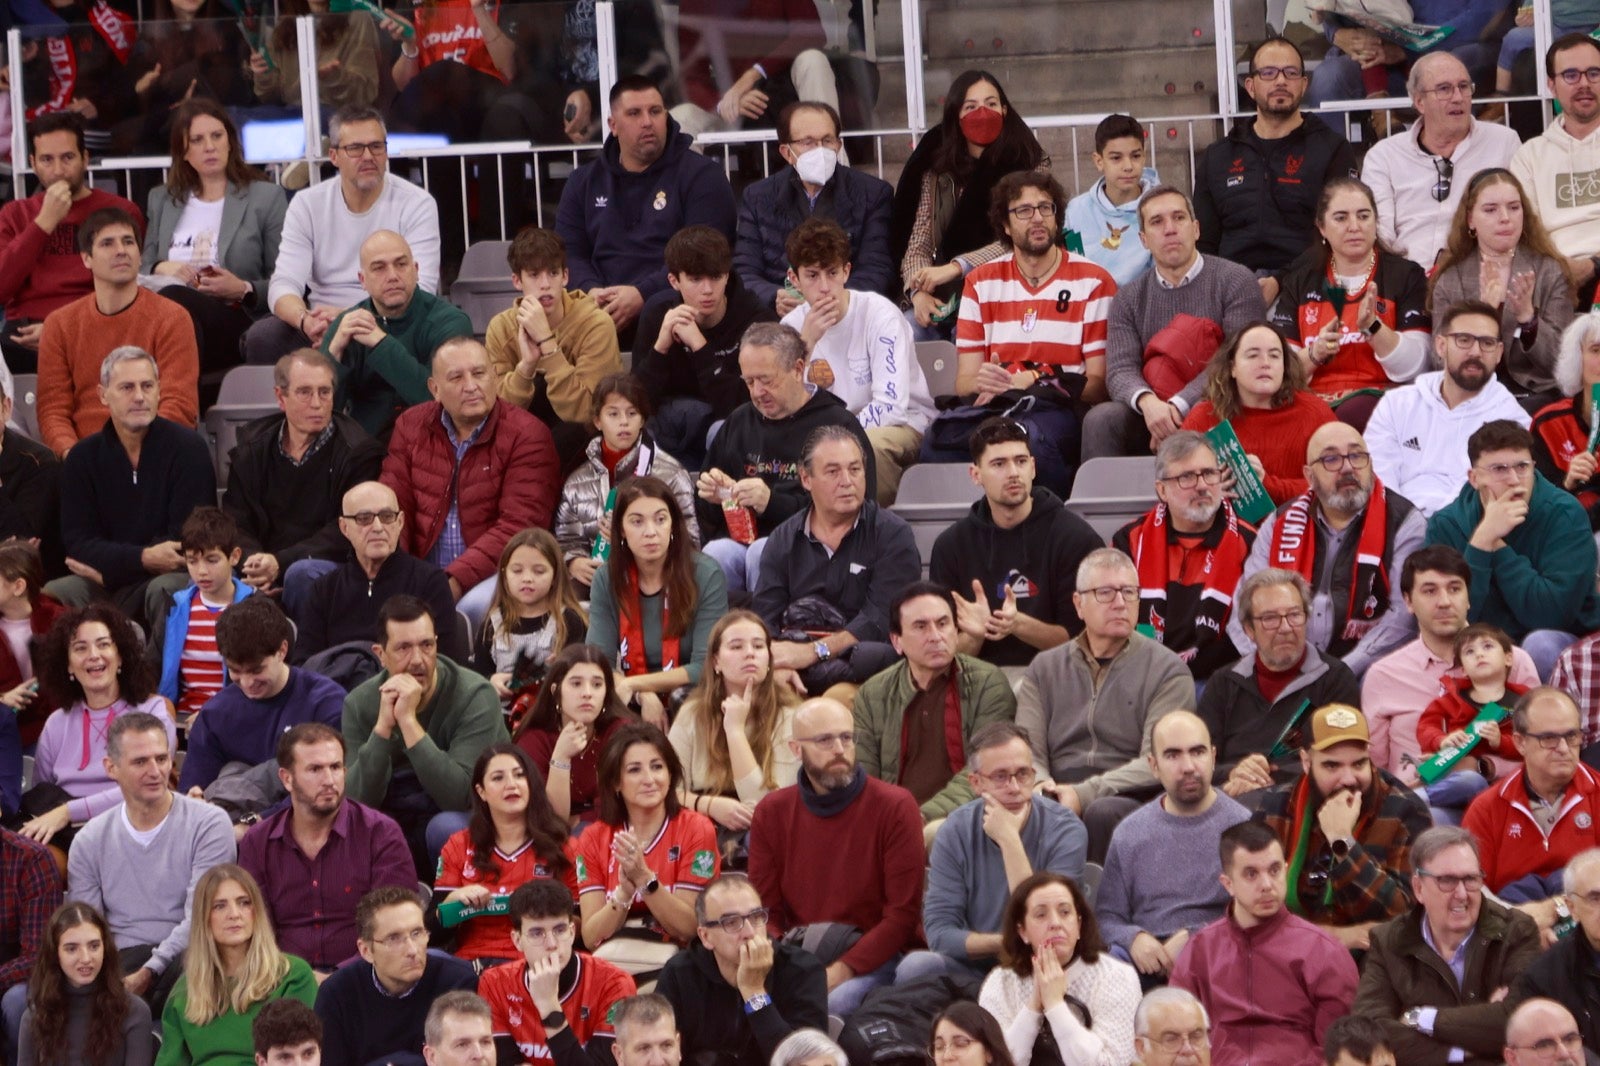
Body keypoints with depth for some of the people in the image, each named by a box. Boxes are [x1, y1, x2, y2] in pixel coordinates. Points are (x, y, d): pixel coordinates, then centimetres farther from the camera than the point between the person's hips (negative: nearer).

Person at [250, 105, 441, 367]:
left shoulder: (416, 204, -2)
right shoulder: (307, 205, 5)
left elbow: (422, 291, -12)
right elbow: (283, 286, -3)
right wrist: (306, 321, -29)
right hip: (322, 325, 2)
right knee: (261, 337, -27)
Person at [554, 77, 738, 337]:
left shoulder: (702, 175, 7)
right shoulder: (584, 182, 21)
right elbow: (569, 252, 14)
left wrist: (643, 295, -18)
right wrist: (591, 290, -10)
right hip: (603, 315, 3)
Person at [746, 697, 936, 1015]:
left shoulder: (895, 806, -4)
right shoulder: (771, 813, 8)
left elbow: (903, 914, -8)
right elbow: (765, 913, 8)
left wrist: (841, 970, -19)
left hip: (873, 961, -3)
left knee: (838, 1000, -37)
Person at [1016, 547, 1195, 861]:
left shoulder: (1167, 671, 7)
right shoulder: (1045, 669, 19)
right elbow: (1027, 751, 8)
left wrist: (1084, 794, -19)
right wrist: (1042, 787, -16)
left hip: (1131, 801, -2)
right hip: (1060, 800, 2)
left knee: (1103, 812, -36)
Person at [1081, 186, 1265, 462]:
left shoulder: (1236, 281, 1)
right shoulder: (1128, 299, 13)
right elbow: (1120, 369, 0)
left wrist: (1177, 406, -24)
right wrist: (1147, 402, -26)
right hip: (1149, 415, 3)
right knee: (1100, 419, -27)